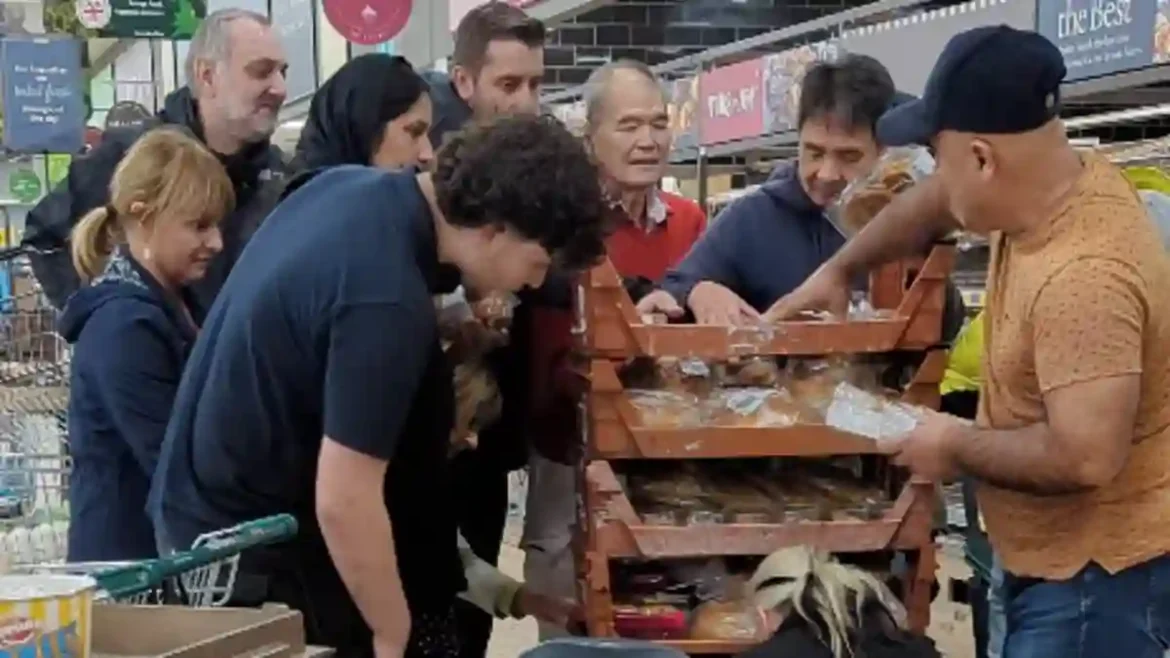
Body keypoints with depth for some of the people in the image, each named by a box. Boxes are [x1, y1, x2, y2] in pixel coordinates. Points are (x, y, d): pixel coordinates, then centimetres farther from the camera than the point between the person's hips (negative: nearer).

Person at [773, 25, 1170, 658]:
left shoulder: (1080, 278, -32)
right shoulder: (1054, 179, -2)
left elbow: (1086, 456, -36)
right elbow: (933, 201, 18)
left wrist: (956, 447, -20)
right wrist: (836, 269, 21)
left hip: (1100, 576, -10)